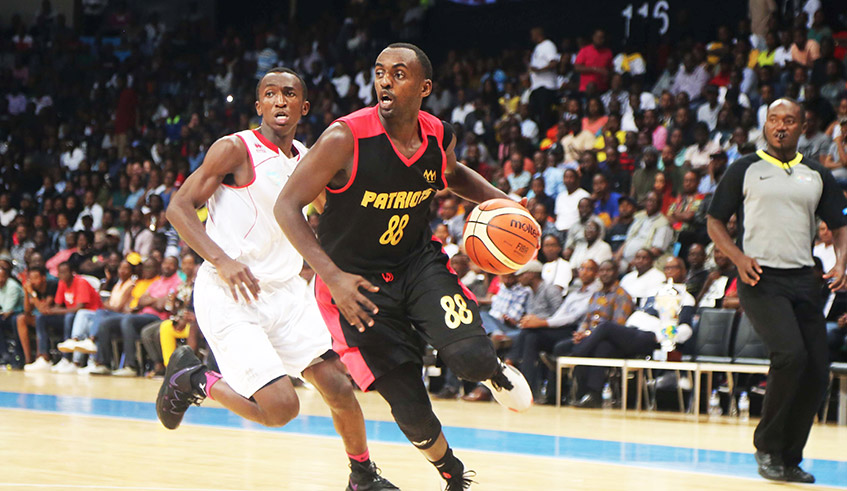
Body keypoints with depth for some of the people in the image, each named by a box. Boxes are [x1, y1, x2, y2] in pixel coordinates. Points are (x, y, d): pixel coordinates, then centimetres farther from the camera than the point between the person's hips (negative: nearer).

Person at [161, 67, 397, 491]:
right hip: (229, 295, -6)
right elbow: (178, 207, -13)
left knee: (338, 386, -3)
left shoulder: (308, 160, 10)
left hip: (285, 292, 6)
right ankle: (193, 379, 10)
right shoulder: (236, 149, -11)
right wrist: (221, 260, -26)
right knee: (281, 407, -16)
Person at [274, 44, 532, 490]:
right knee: (412, 412, -5)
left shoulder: (439, 136, -6)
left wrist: (500, 201, 0)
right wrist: (333, 277, -31)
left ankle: (494, 373, 14)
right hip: (355, 281, -3)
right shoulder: (346, 139, -23)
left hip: (418, 261, 3)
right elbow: (287, 206, -21)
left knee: (469, 357, -25)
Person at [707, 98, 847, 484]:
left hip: (803, 279, 5)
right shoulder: (744, 170, 5)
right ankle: (766, 445, -7)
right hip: (761, 279, -4)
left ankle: (789, 458, 14)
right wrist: (739, 258, -11)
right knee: (790, 355, -24)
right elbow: (715, 222, 6)